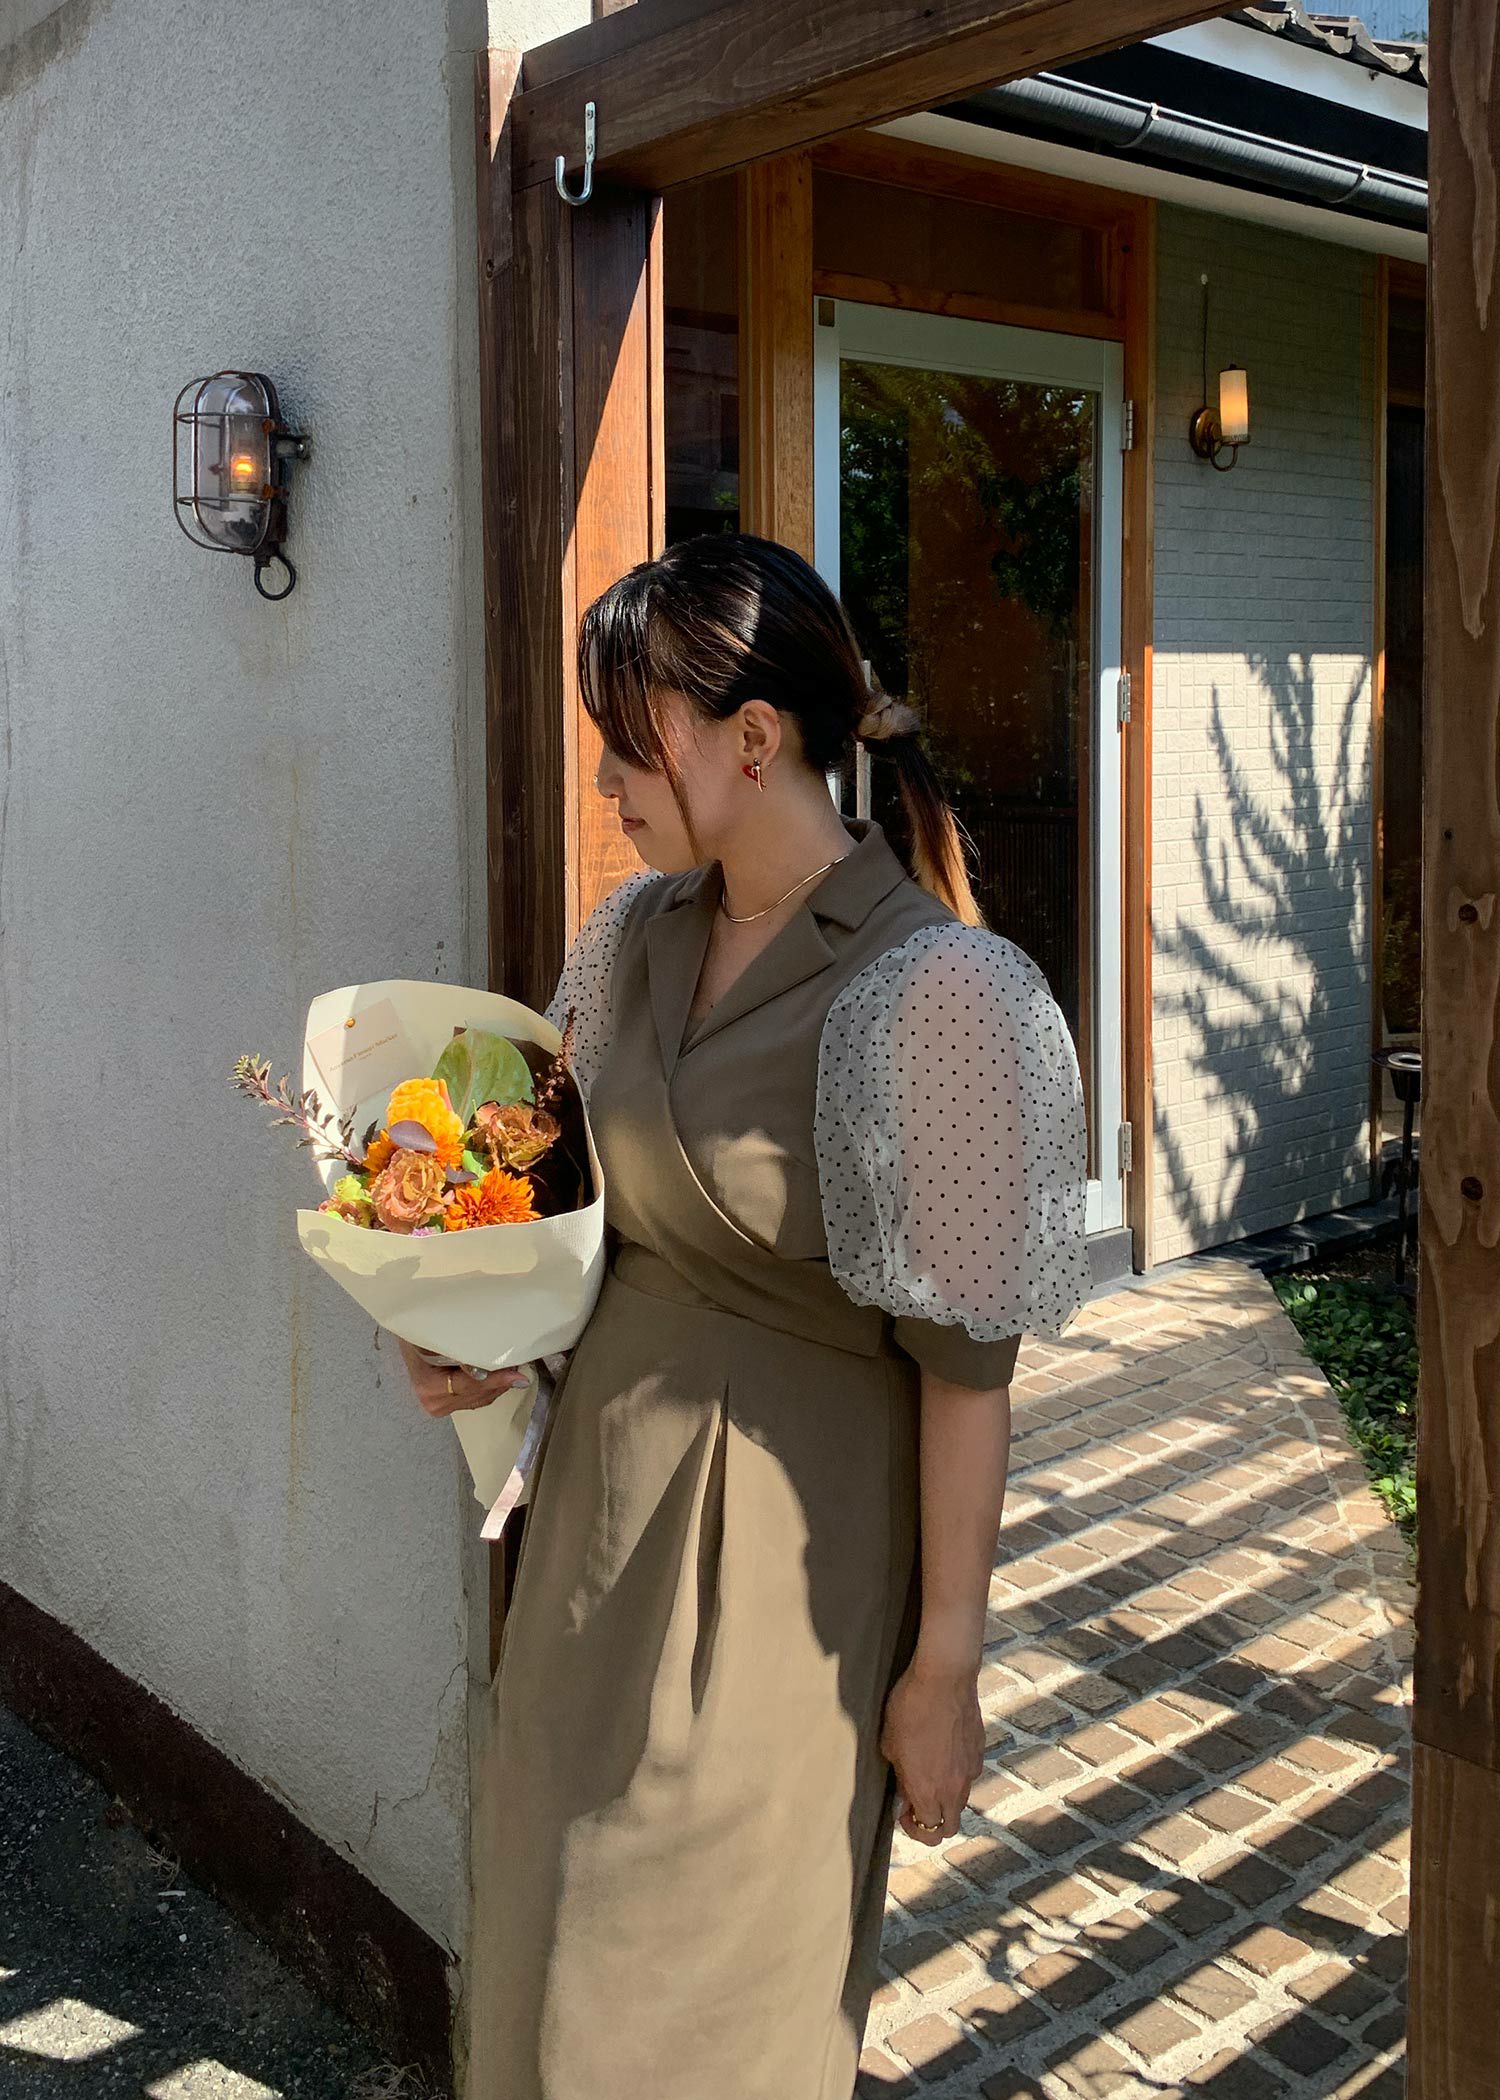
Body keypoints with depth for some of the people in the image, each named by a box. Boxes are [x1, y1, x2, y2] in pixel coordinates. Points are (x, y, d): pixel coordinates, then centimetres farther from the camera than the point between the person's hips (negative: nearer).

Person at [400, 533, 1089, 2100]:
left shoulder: (922, 991, -20)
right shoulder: (642, 933, 2)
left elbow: (964, 1362, -18)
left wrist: (945, 1664, -13)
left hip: (785, 1509, -7)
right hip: (604, 1464, 7)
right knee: (558, 1913, 22)